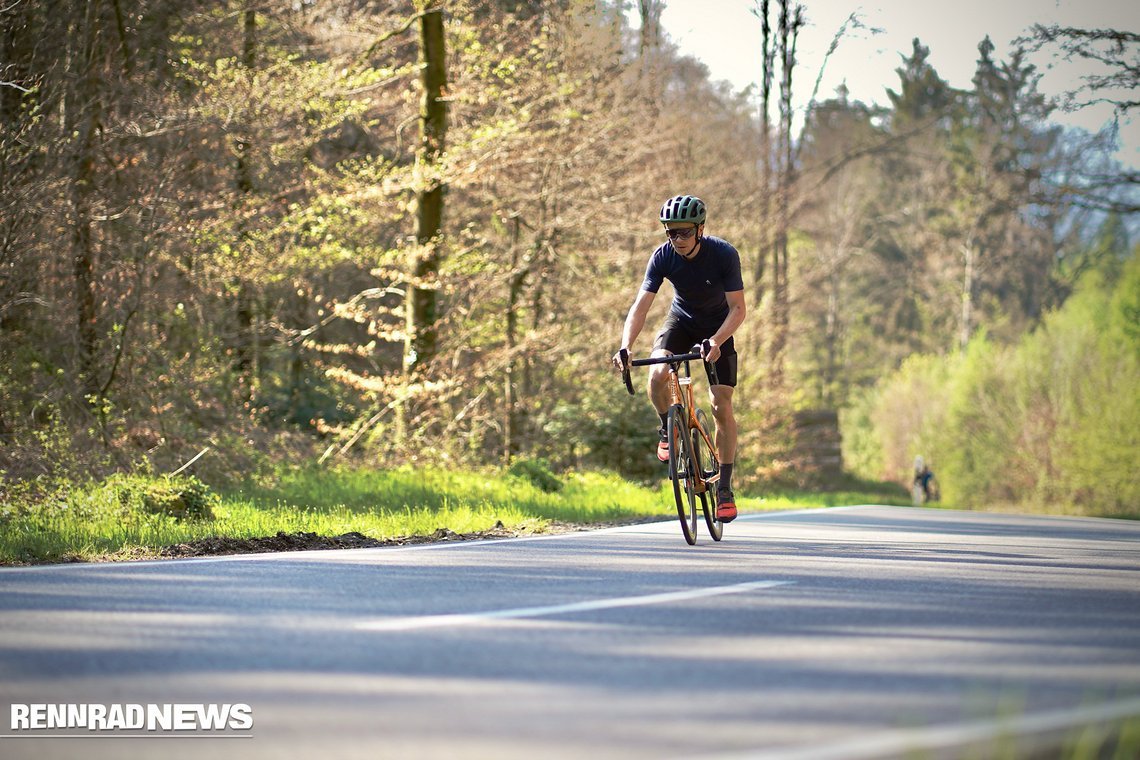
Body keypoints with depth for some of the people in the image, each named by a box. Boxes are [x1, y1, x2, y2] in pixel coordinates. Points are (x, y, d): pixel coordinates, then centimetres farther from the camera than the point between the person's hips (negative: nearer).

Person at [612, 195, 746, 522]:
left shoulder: (724, 254, -27)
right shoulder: (663, 256, -21)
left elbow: (737, 308, -26)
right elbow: (641, 305, -25)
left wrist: (716, 341, -43)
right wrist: (625, 346, -41)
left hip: (718, 328, -1)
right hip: (681, 321, 2)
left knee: (721, 405, -10)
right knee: (658, 375, -30)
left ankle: (725, 486, 0)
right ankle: (668, 429, 0)